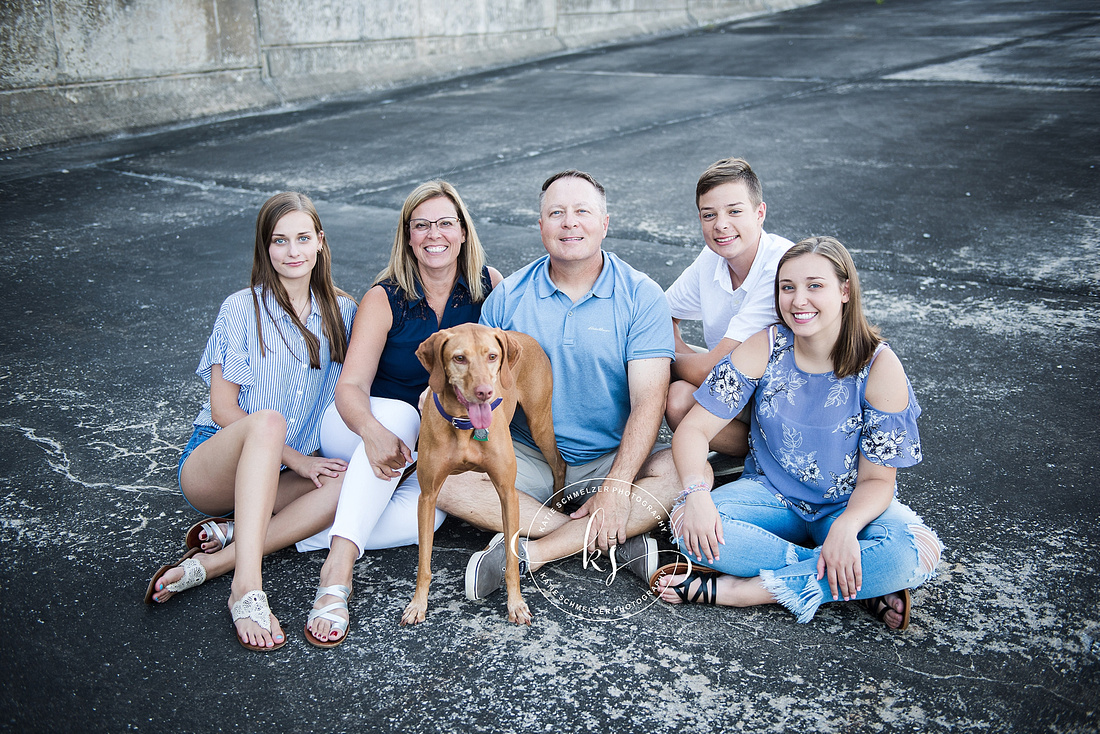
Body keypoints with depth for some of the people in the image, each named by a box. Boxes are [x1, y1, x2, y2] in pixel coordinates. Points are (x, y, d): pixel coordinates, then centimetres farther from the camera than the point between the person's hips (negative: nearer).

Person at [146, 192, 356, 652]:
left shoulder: (341, 312, 7)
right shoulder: (242, 309, -5)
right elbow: (223, 408, -8)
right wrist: (294, 457, -17)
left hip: (275, 478, 4)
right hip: (210, 469, -4)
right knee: (268, 420, -37)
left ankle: (214, 562, -31)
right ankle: (248, 589, -47)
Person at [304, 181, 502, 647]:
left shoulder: (487, 285, -4)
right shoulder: (386, 298, -12)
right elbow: (351, 386, -21)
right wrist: (374, 433, -44)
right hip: (366, 425, -2)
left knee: (427, 511, -32)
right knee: (399, 415, -39)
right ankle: (338, 570, -47)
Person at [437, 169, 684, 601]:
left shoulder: (641, 297, -5)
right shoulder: (509, 296, 3)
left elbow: (648, 400, -13)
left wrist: (616, 487, -25)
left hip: (612, 460, -1)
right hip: (528, 460, 2)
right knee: (443, 477, -24)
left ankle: (528, 554, -30)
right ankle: (616, 540, -24)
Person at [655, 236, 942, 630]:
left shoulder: (879, 366, -14)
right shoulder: (764, 349, -10)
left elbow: (877, 478, -12)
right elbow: (694, 427, -12)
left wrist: (845, 528, -34)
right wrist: (696, 492, -32)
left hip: (849, 505, -1)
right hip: (773, 497, 2)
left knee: (917, 553, -33)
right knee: (688, 523, -28)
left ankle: (737, 589, -27)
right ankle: (859, 586, -22)